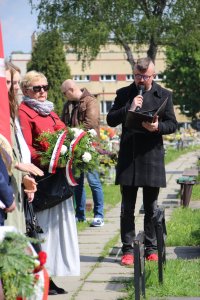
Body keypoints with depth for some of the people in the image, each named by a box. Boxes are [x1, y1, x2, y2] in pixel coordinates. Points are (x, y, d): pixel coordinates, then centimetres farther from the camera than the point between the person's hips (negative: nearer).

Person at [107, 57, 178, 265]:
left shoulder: (164, 95, 6)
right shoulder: (124, 94, 8)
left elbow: (172, 124, 4)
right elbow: (111, 120, 3)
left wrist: (158, 127, -17)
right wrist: (128, 109, -13)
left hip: (152, 156, 0)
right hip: (128, 156, 0)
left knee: (151, 207, 8)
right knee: (127, 207, 4)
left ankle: (151, 248, 16)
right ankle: (127, 250, 9)